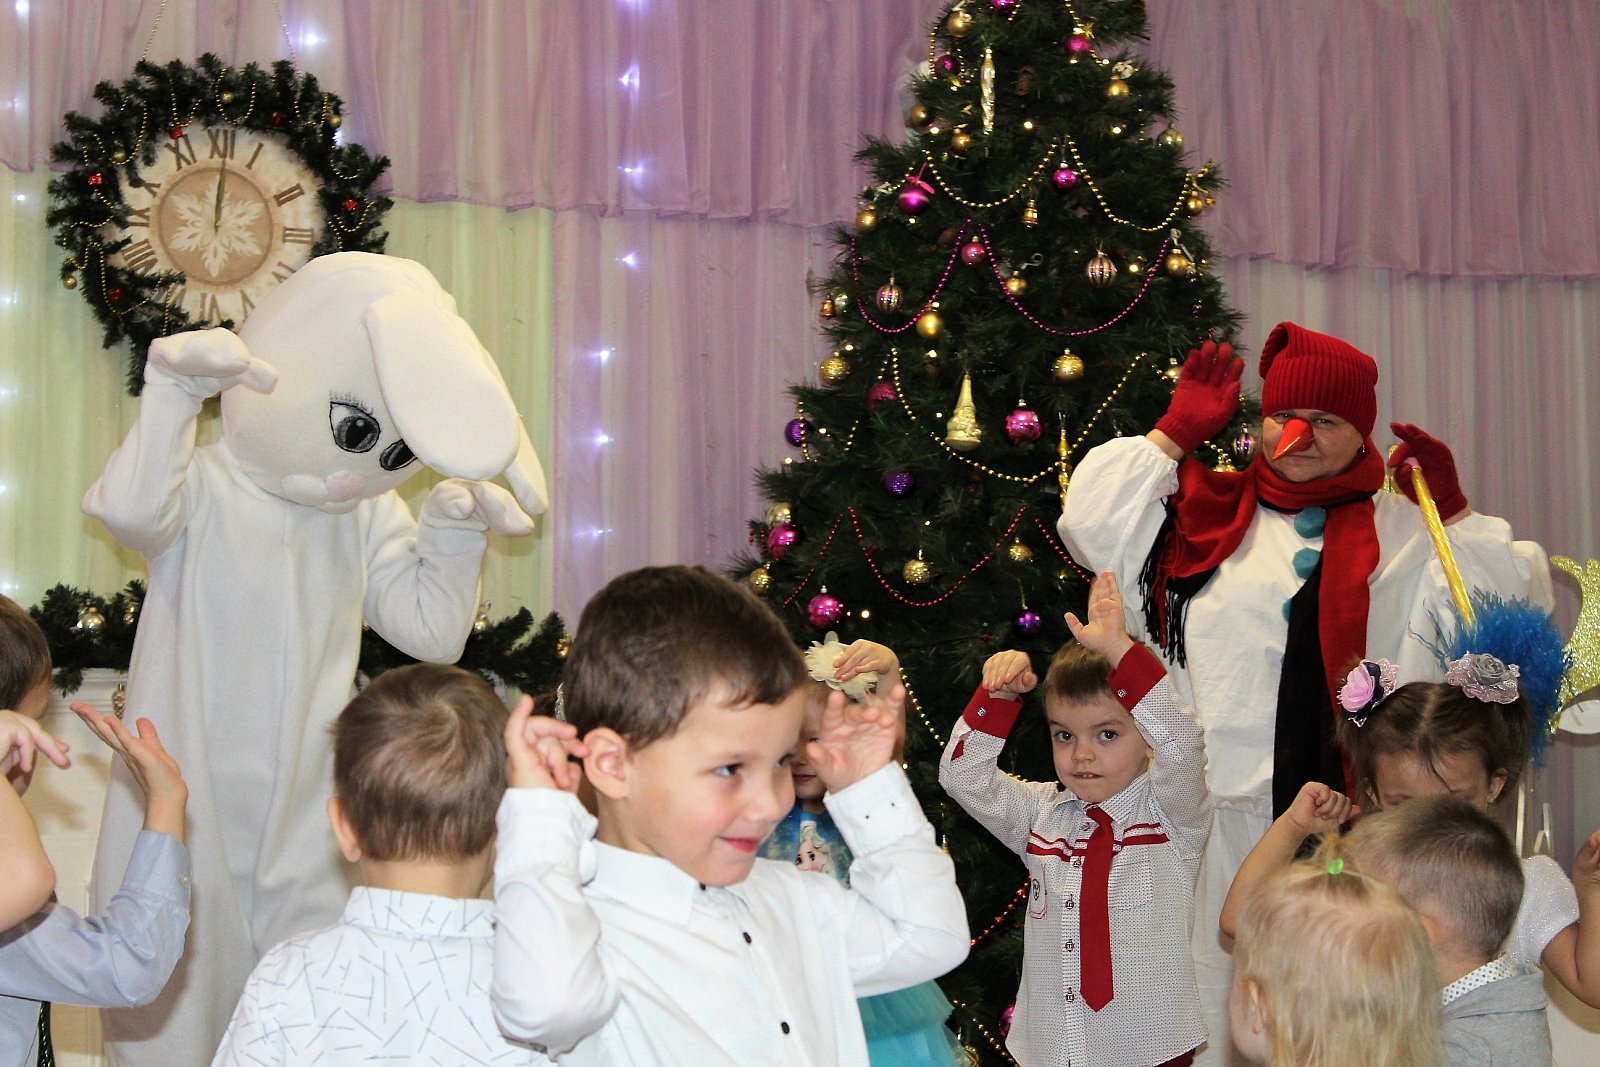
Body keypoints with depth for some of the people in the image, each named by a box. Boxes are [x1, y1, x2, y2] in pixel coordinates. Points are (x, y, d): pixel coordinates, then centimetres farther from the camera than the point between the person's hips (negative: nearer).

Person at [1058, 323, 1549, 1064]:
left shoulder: (1404, 531, 9)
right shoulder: (1207, 517, 10)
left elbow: (1515, 600, 5)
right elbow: (1091, 523, 3)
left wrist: (1453, 511, -5)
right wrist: (1173, 433, 5)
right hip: (1224, 813, 1)